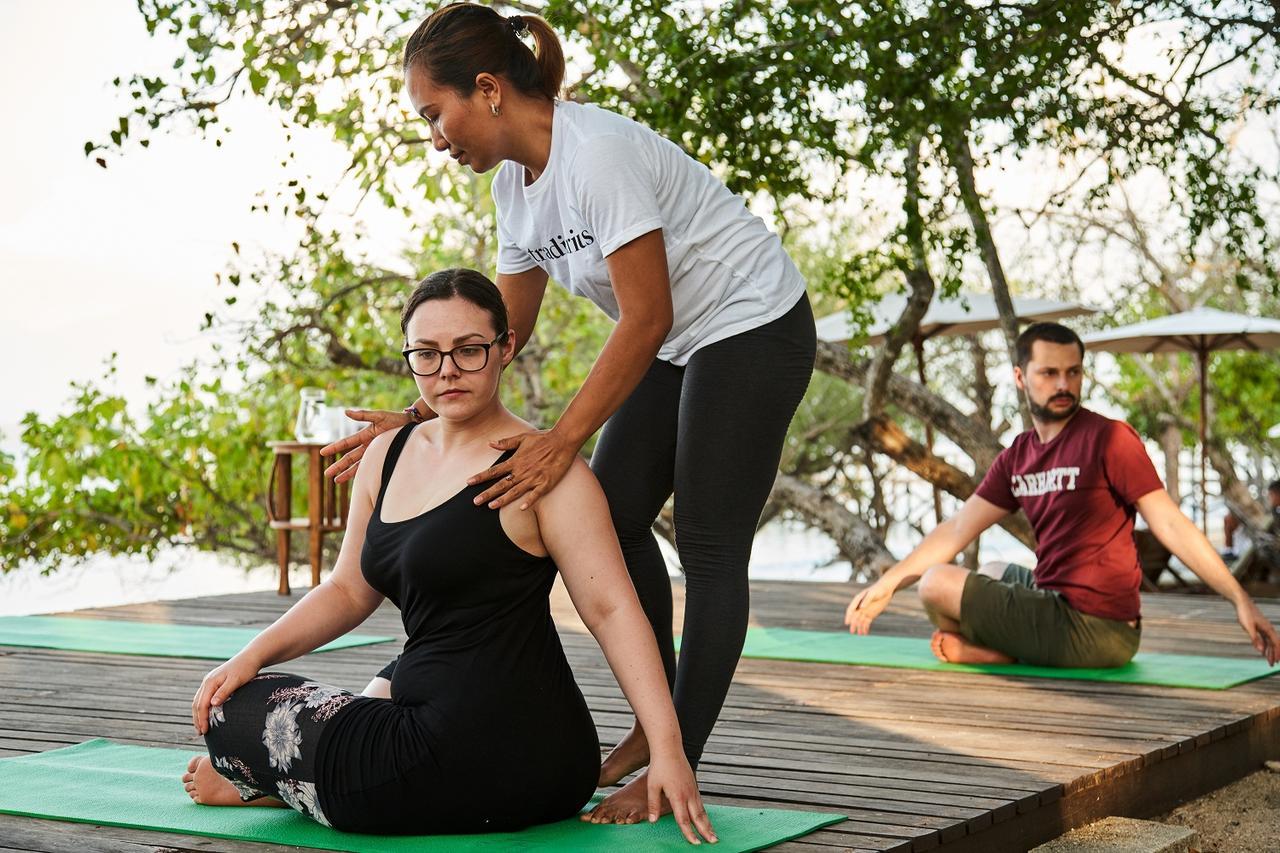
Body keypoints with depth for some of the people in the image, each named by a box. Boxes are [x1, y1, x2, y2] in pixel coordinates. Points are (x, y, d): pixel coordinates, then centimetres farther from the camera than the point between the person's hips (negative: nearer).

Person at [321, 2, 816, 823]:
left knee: (709, 547, -7)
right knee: (613, 514, 5)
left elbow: (645, 319, -27)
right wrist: (418, 416, 1)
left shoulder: (595, 154, -27)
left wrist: (565, 439, -29)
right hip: (681, 344, 9)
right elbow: (505, 327, 9)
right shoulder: (518, 181, 1)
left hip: (754, 326, -9)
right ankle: (655, 723, 18)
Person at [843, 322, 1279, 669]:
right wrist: (886, 585, 12)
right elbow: (957, 530, 14)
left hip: (1094, 634, -8)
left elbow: (1170, 524, -14)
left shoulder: (1109, 438, -11)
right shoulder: (1016, 457, 11)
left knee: (938, 583, -9)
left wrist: (1240, 600, -20)